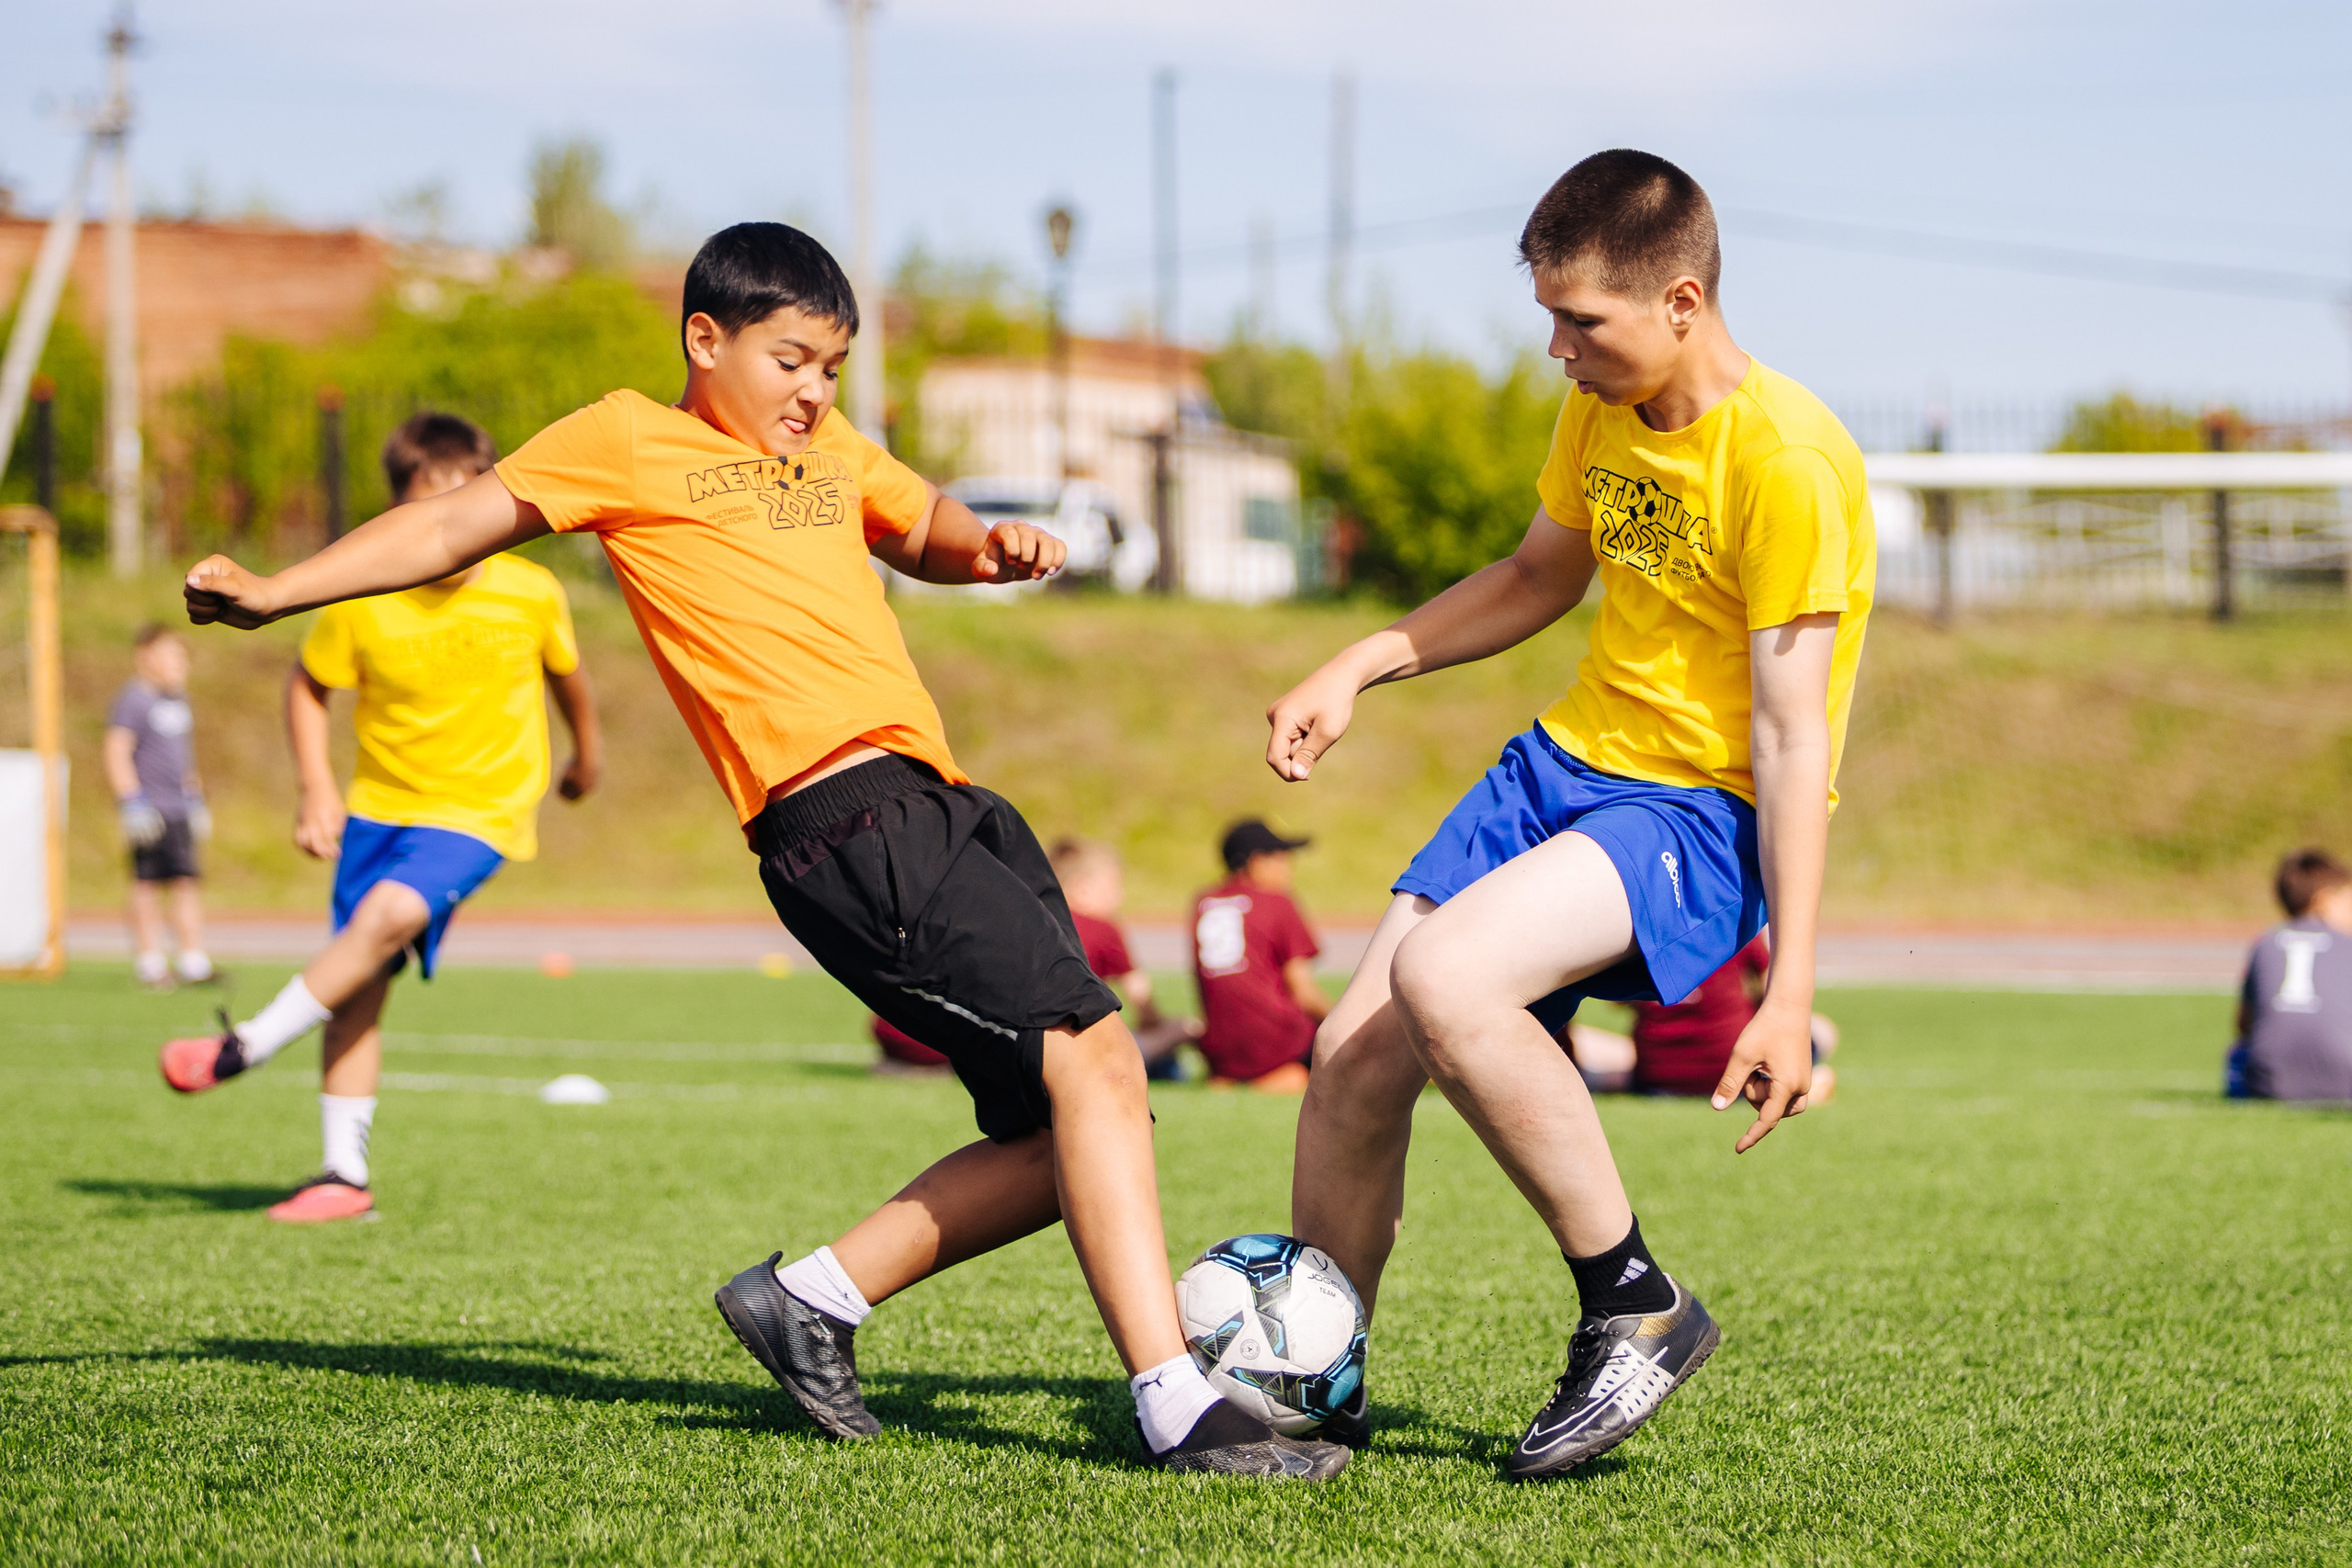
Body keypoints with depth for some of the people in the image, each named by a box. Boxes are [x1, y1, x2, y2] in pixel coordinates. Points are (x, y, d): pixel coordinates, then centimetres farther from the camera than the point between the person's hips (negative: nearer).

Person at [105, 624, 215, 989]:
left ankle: (193, 960, 6)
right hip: (150, 806, -8)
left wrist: (197, 801, 26)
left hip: (180, 808, 8)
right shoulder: (133, 700, -9)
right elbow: (115, 751, -15)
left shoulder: (177, 700, 16)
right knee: (148, 883, -2)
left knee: (188, 881, 4)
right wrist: (132, 802, -20)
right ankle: (148, 959, 6)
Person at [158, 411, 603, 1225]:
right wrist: (316, 789, -5)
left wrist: (588, 752, 26)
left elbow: (566, 672, 10)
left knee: (387, 913, -28)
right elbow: (306, 686, 5)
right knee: (361, 990, 1)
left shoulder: (532, 595, -12)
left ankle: (245, 1046, -17)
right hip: (379, 801, 3)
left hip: (477, 810, -2)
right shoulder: (362, 603, -12)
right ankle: (345, 1176, 9)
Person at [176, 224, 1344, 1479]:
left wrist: (989, 545, 21)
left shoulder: (833, 451, 28)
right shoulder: (625, 442, 9)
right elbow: (455, 527, 9)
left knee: (1062, 1138, 4)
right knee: (1092, 1051, -20)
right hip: (848, 822, -9)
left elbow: (923, 526, 44)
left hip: (949, 809, 9)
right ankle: (1178, 1409, -23)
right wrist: (274, 592, 1)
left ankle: (814, 1299, 16)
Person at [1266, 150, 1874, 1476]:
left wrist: (1789, 993, -21)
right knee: (1355, 1055, -1)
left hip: (1704, 814, -8)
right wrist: (1359, 668, 13)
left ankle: (1638, 1312, -14)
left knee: (1441, 978, -31)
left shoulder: (1787, 458, -19)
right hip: (1567, 761, 8)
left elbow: (1794, 734, -20)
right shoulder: (1603, 410, 5)